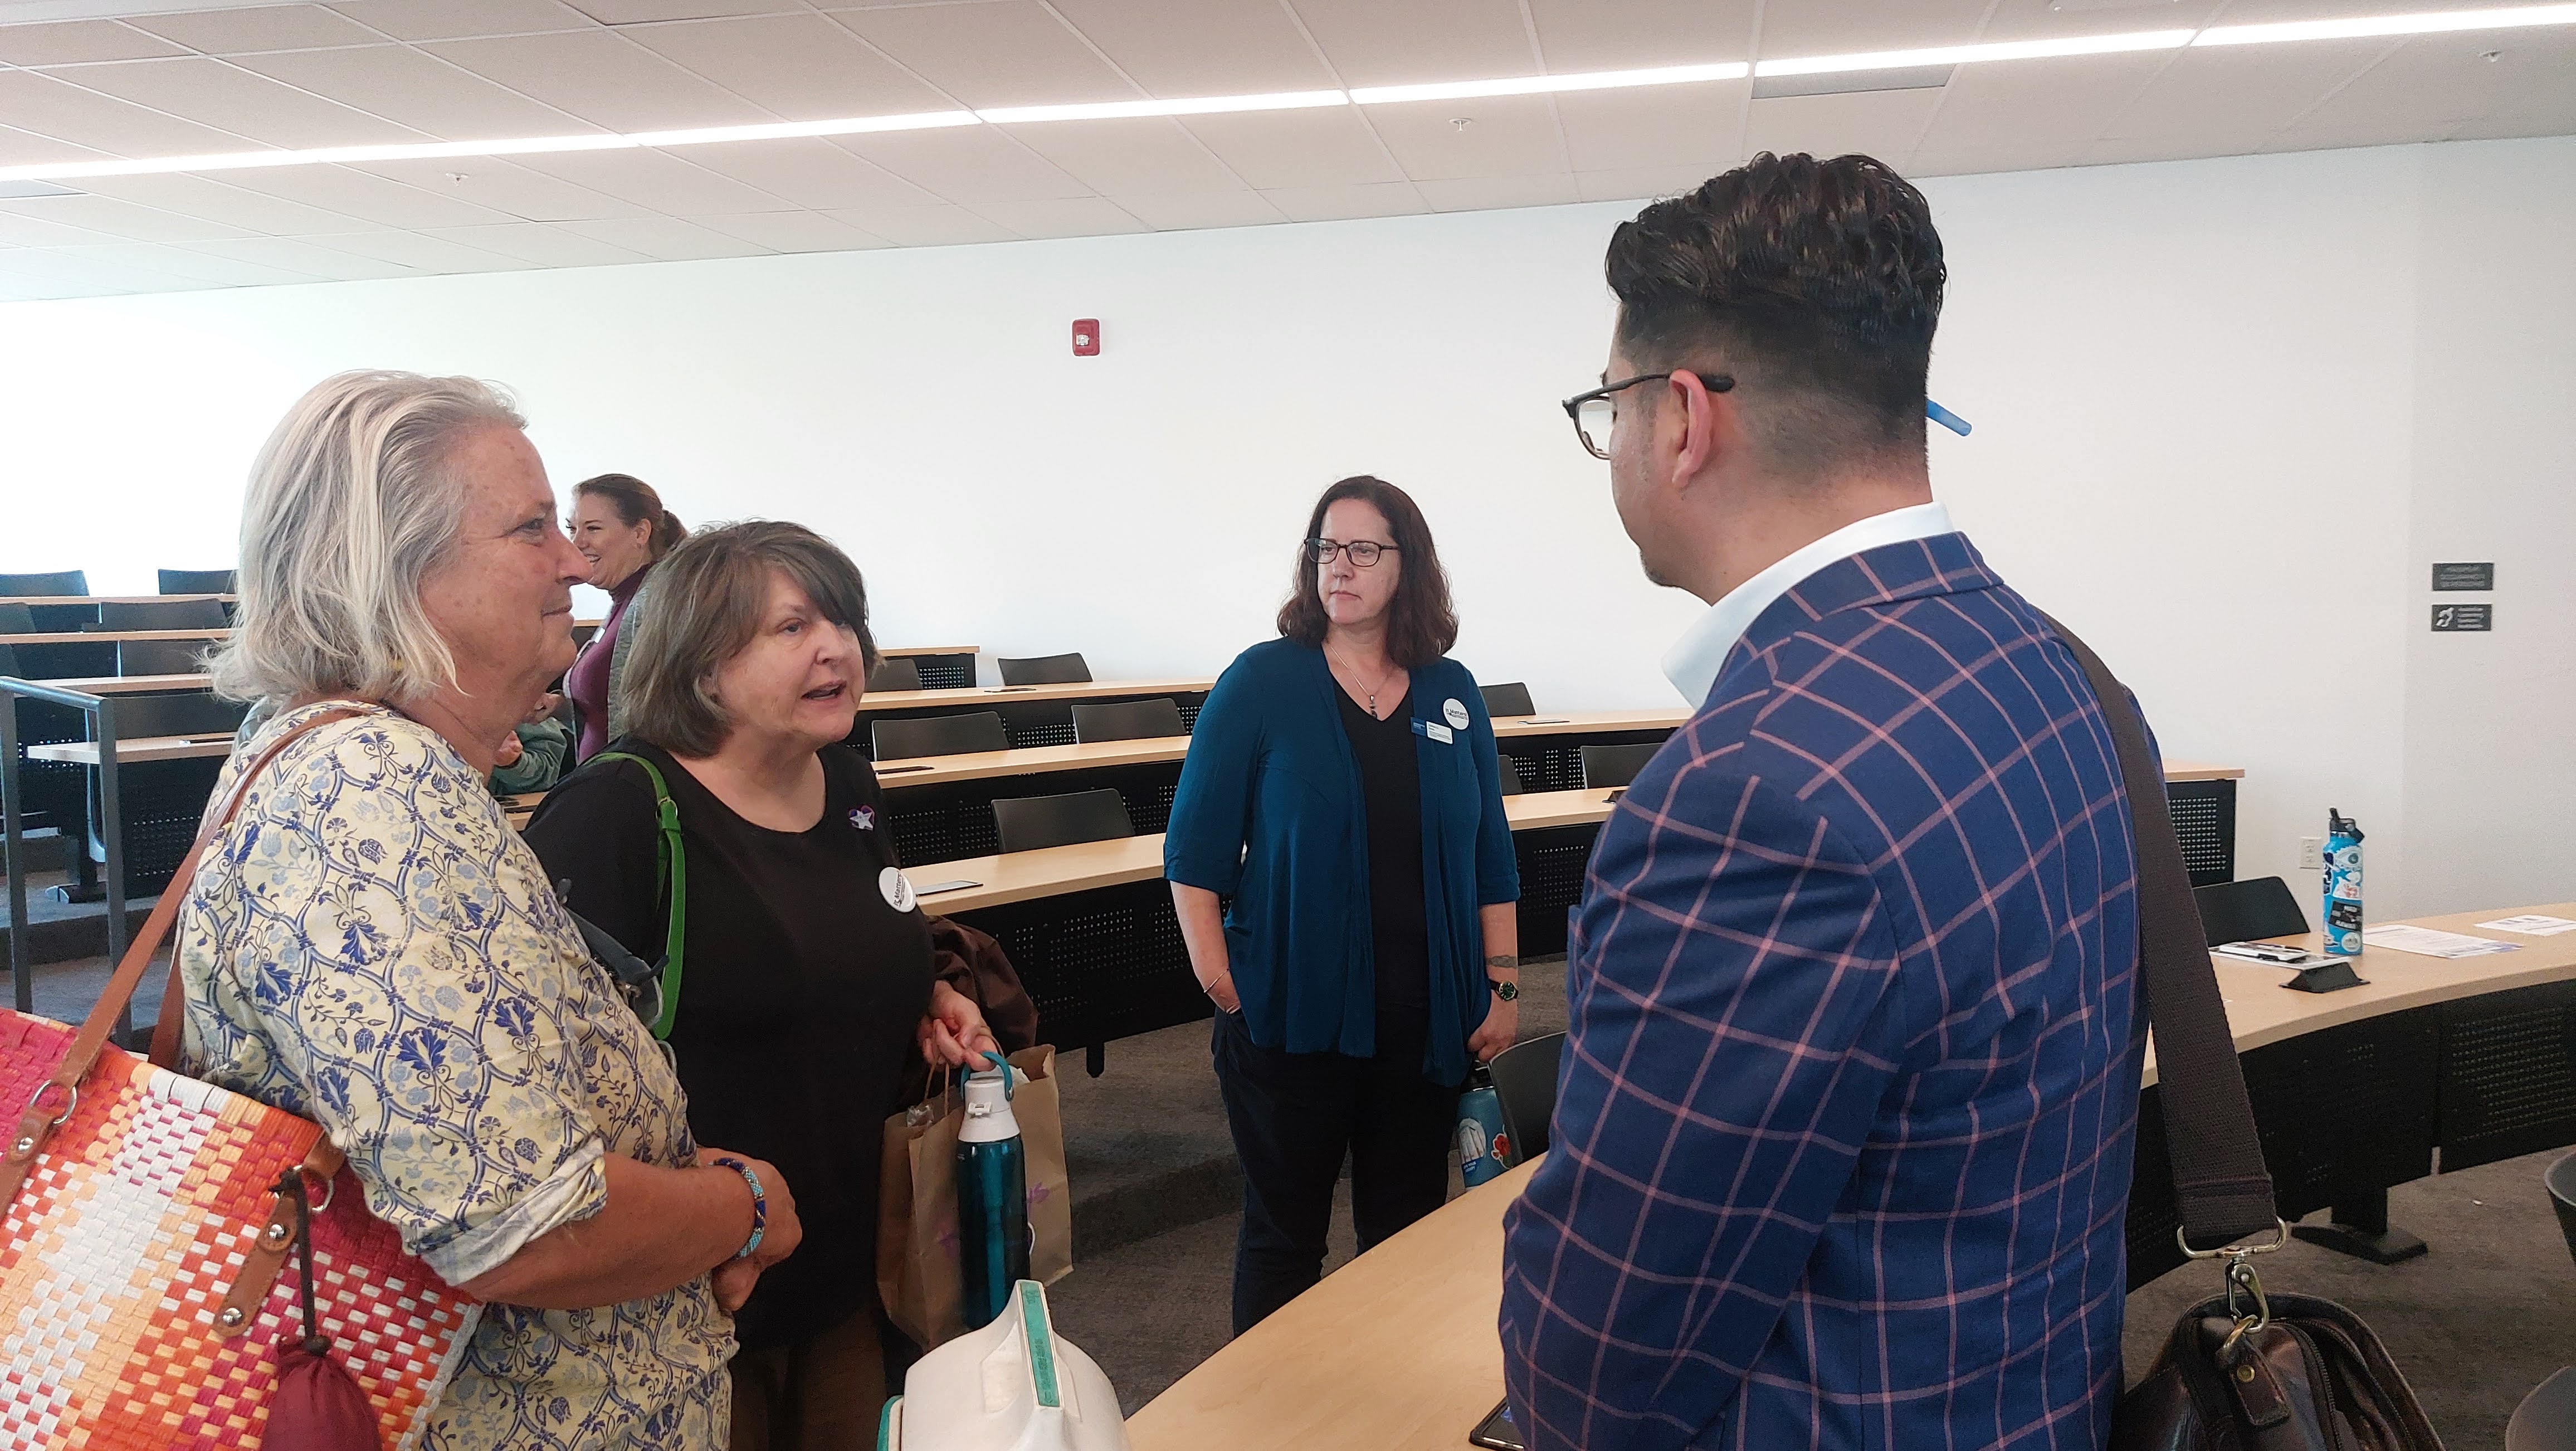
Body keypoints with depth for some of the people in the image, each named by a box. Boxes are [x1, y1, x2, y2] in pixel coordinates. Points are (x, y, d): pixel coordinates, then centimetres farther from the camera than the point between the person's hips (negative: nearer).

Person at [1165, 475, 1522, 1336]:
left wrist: (1503, 984, 5)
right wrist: (1218, 980, -12)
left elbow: (1490, 854, 9)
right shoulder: (1262, 683, -6)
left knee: (1408, 1232, 16)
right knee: (1284, 1232, 11)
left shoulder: (1452, 693, 5)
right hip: (1292, 1019, -3)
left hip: (1426, 1024, 3)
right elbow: (1193, 849, -6)